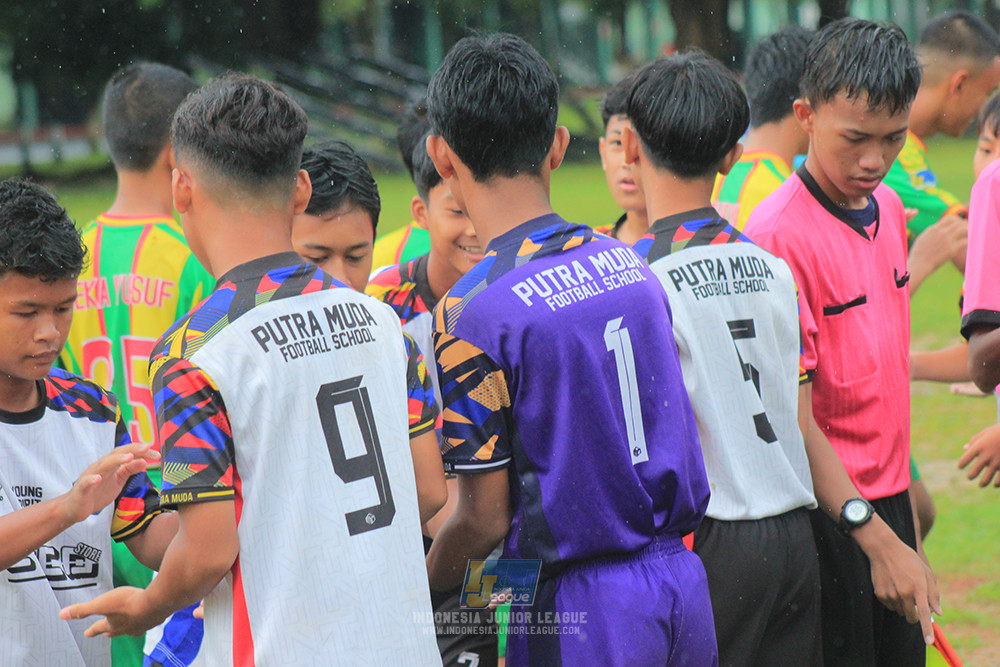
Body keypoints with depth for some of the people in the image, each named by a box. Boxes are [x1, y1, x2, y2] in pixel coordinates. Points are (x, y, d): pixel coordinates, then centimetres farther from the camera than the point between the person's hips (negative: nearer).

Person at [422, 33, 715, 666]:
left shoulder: (473, 312, -15)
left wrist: (425, 584, 8)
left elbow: (485, 518, -11)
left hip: (579, 611, -6)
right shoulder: (629, 263, 4)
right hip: (682, 580, 6)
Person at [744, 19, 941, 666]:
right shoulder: (779, 234, -17)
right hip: (826, 516, -7)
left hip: (888, 502, 7)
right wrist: (876, 538, -21)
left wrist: (906, 502, 16)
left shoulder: (888, 208, 8)